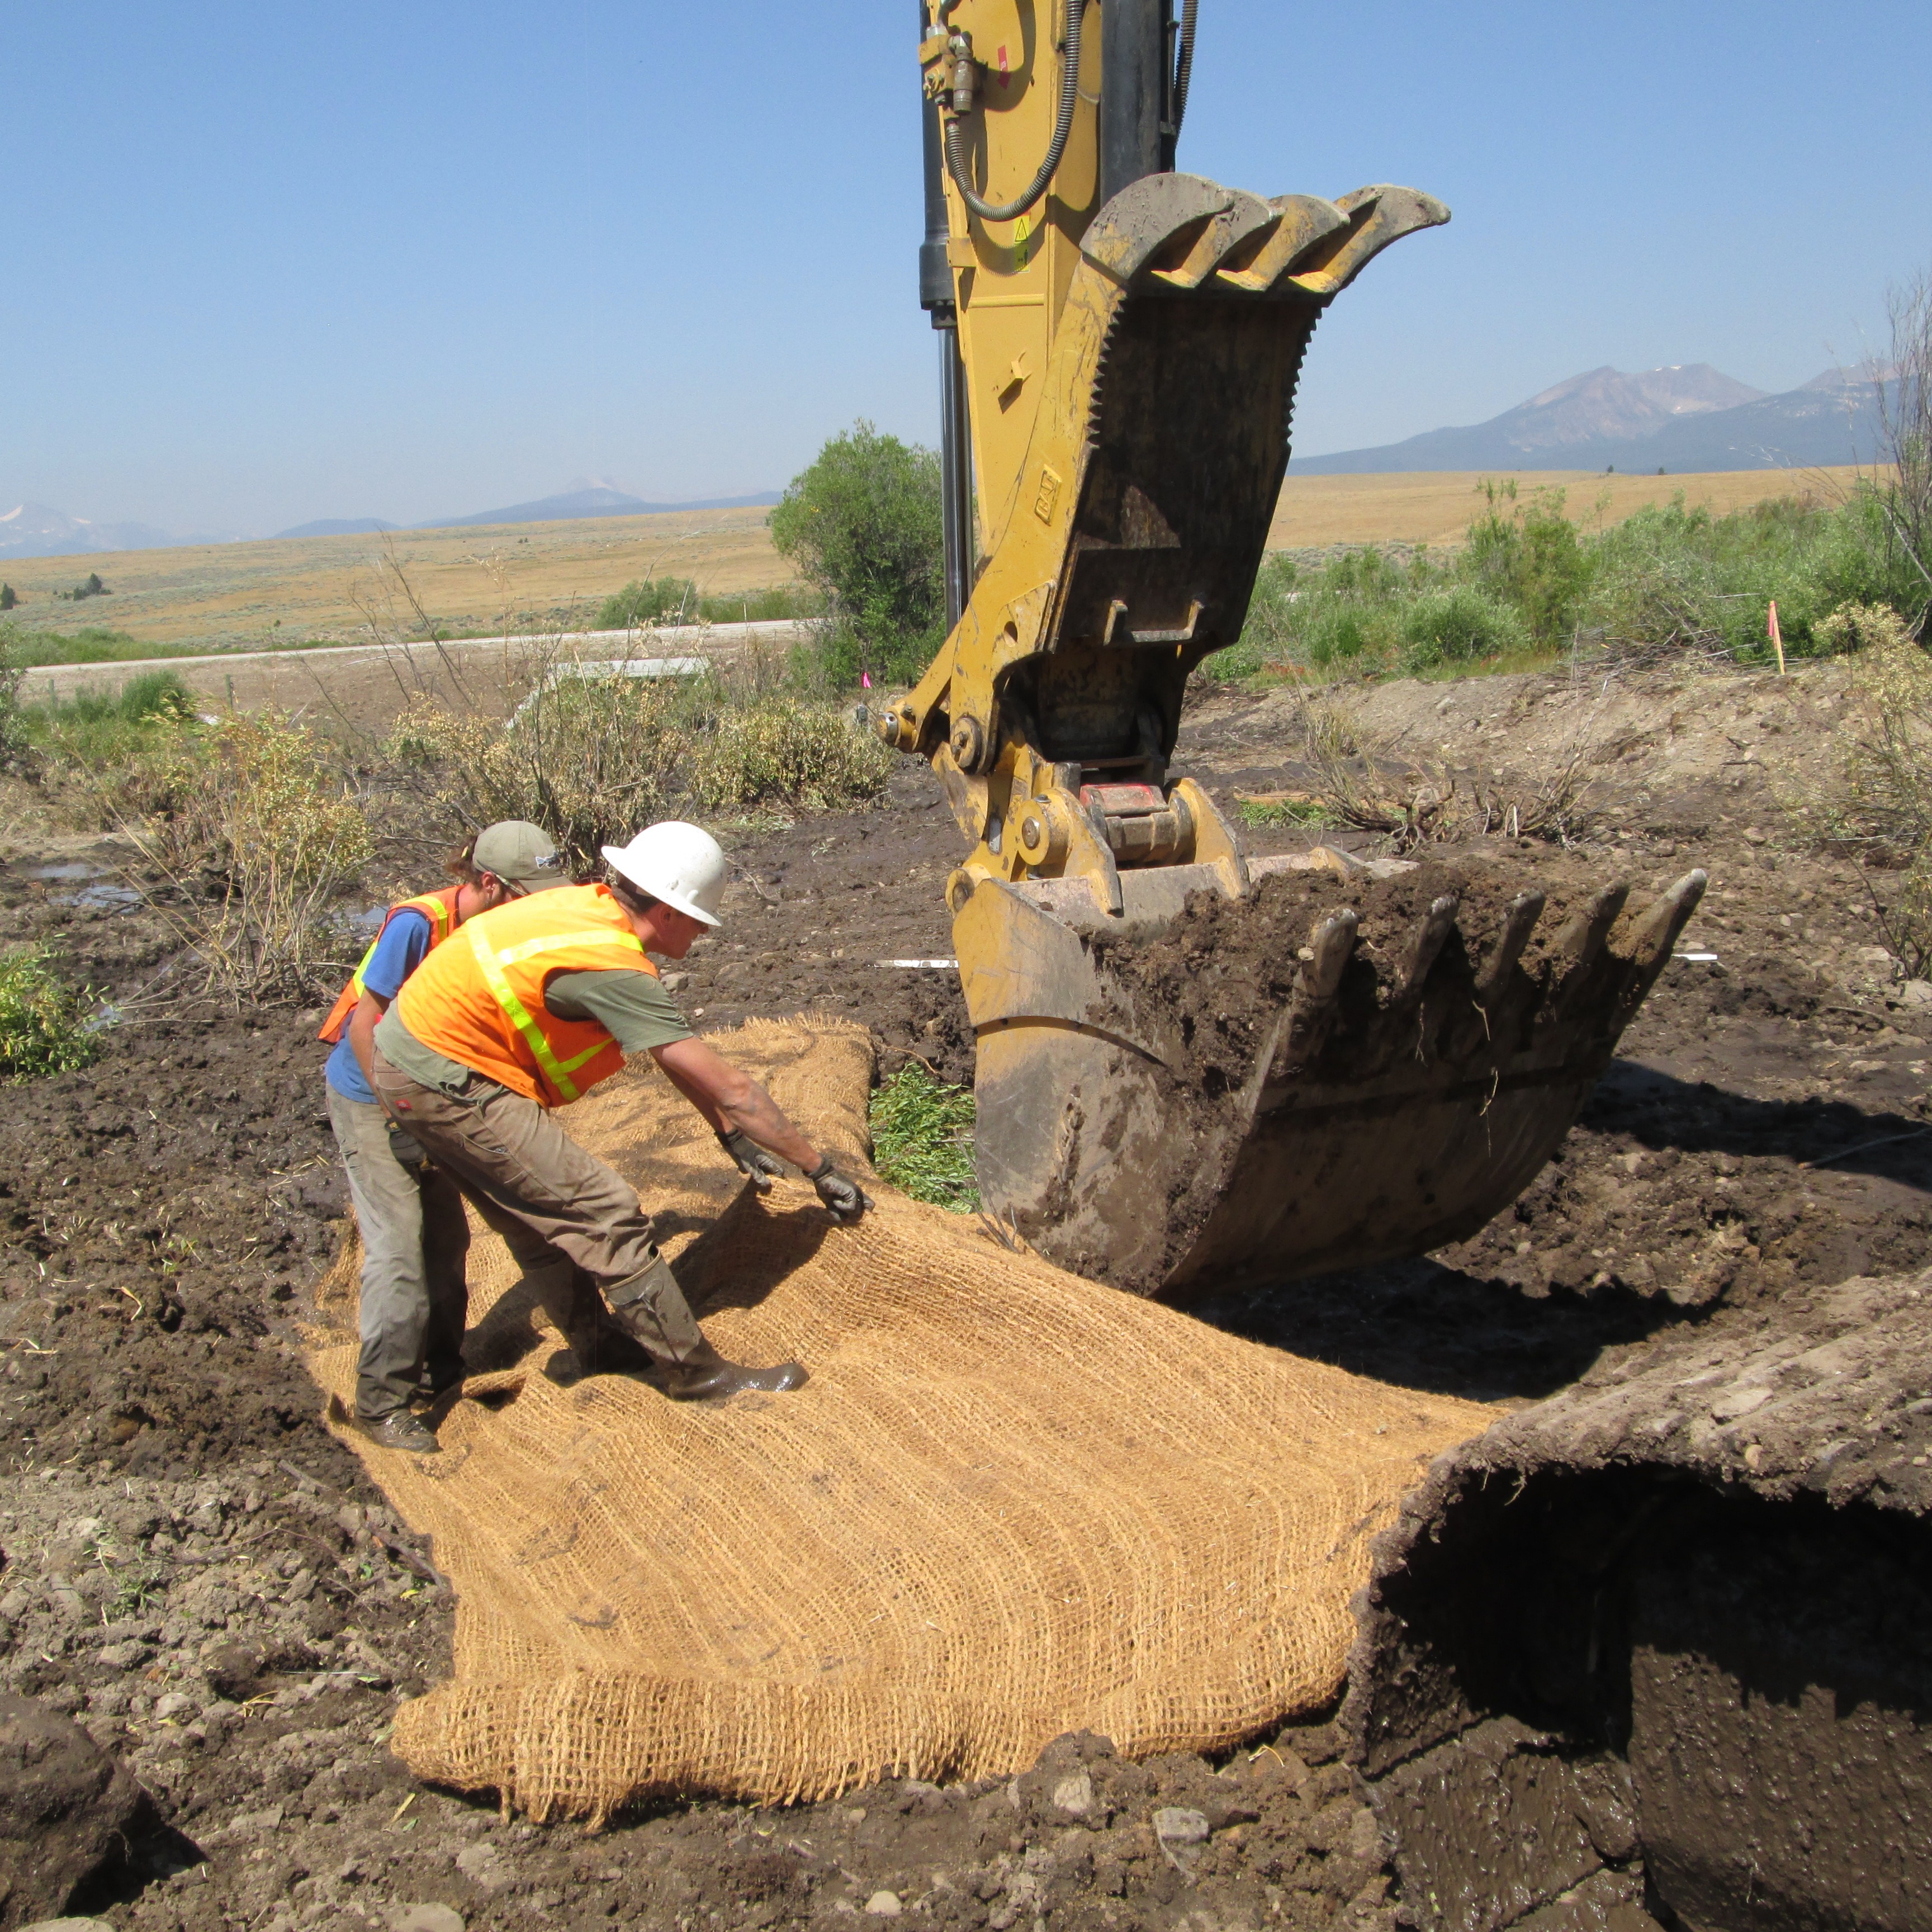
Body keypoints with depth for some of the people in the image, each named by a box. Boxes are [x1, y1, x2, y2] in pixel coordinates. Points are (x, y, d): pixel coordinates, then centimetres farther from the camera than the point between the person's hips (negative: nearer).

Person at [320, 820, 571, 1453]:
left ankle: (439, 1370, 27)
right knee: (399, 1248, -9)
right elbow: (366, 1025, -21)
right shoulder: (416, 924, -26)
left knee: (446, 1239, 11)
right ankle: (380, 1402, 0)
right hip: (371, 1098, -7)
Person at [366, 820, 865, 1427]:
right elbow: (727, 1085, -22)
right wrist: (820, 1167, -16)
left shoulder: (591, 907, 2)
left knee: (540, 1221, 20)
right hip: (447, 1083, -10)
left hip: (411, 1052, 10)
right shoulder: (612, 963, -25)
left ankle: (599, 1357, 34)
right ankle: (694, 1373, 0)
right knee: (604, 1213, -8)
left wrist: (730, 1135, 14)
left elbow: (669, 1051, 12)